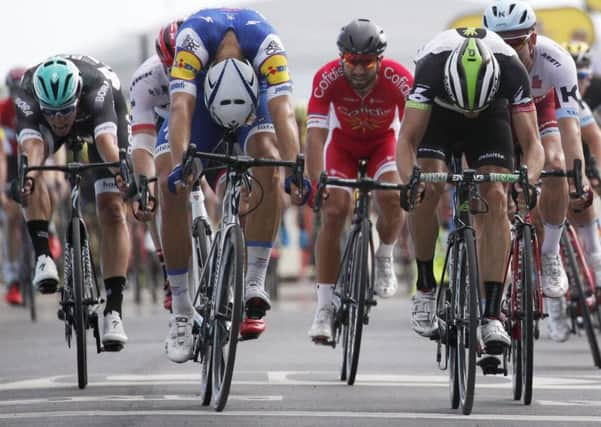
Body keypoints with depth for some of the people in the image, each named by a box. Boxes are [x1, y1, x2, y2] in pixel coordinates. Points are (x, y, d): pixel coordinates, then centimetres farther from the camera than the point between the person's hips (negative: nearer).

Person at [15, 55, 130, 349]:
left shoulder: (96, 89, -44)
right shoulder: (26, 97, -40)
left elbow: (106, 142, -58)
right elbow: (29, 148, -55)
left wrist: (123, 170, -78)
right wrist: (26, 175, -77)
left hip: (102, 112, -1)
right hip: (39, 121, 1)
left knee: (111, 209, -14)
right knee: (29, 171, -33)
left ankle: (114, 310, -13)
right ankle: (43, 256, -30)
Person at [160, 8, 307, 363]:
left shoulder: (267, 44, -40)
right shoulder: (193, 39, -40)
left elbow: (282, 110, -46)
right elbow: (181, 108, -47)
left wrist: (296, 170, -60)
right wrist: (180, 164, -63)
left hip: (255, 91, 0)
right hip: (200, 90, 0)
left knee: (269, 163, -31)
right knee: (171, 187, -18)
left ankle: (255, 284, -25)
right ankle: (181, 311, -7)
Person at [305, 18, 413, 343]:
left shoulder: (399, 79, -33)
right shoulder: (327, 78, -32)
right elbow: (315, 133, -36)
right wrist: (316, 183, -48)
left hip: (383, 142, 0)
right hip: (343, 142, 0)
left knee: (391, 197, -27)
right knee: (334, 210, -17)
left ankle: (385, 258, 5)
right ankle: (324, 307, -11)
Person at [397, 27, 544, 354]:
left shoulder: (511, 69, -36)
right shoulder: (432, 66, -39)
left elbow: (531, 142, -32)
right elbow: (407, 139, -37)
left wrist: (528, 179, -53)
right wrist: (410, 180, -56)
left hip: (492, 117, 1)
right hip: (438, 114, 0)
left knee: (495, 198, -19)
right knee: (429, 187, -26)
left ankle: (491, 315, -20)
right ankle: (425, 289, -7)